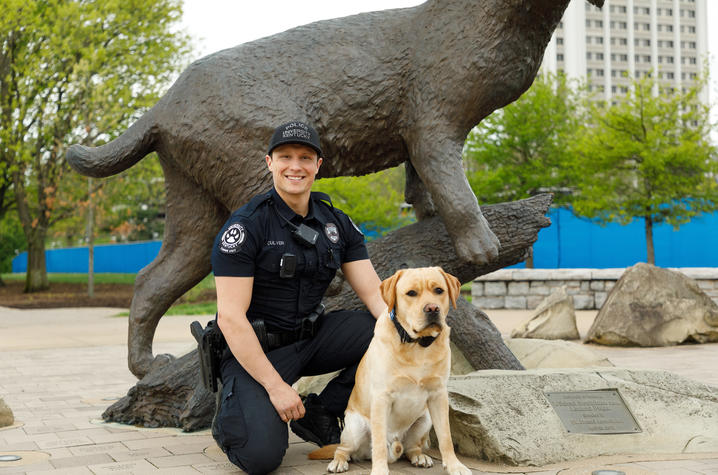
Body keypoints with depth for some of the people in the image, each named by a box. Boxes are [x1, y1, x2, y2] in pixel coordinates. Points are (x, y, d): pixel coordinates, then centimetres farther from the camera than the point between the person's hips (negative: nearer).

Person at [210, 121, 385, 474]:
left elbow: (374, 293, -1)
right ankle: (231, 410, 11)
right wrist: (275, 386, -22)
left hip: (312, 336, 6)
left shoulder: (338, 225, 3)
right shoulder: (245, 226, -15)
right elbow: (230, 316, -19)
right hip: (255, 350, -6)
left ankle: (319, 414, 0)